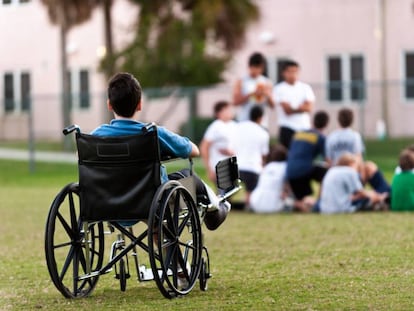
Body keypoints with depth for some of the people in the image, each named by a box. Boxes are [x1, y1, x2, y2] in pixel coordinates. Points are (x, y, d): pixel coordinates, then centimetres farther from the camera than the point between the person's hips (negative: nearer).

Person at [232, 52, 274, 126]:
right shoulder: (241, 82, 3)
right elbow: (236, 101, -5)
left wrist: (267, 95, -12)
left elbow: (272, 105, 8)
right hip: (244, 123, -2)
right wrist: (251, 94, -15)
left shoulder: (267, 83, 9)